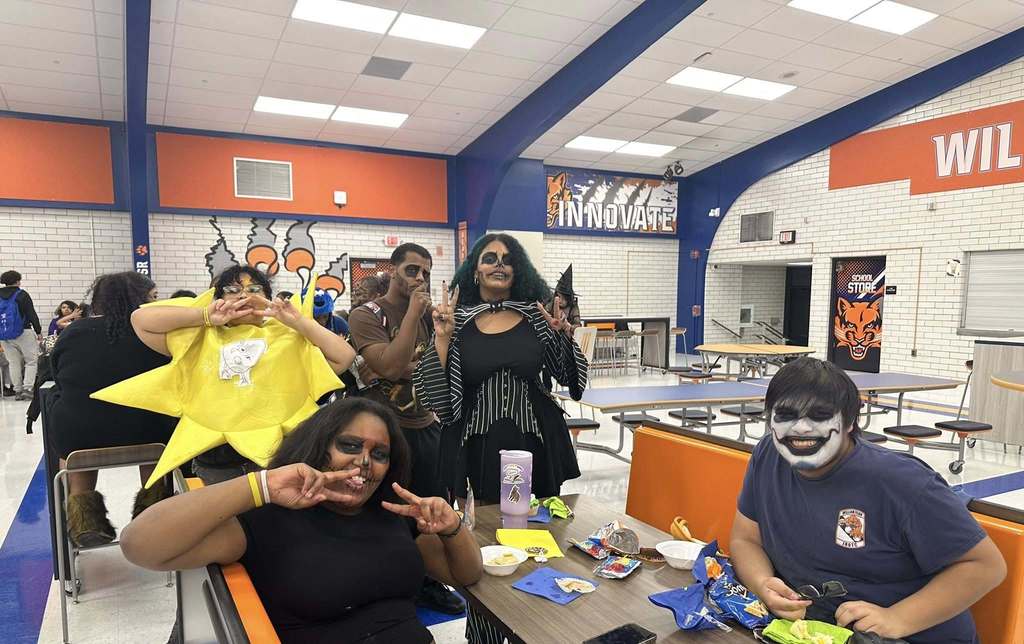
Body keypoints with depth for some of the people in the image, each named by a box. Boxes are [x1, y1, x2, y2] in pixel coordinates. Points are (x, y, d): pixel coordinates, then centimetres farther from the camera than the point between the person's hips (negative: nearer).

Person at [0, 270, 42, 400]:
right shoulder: (22, 295, -7)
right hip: (23, 333, -5)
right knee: (31, 361, 2)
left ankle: (17, 391, 11)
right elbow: (32, 314, -9)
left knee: (14, 363, 10)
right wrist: (38, 331, -4)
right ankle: (27, 389, -8)